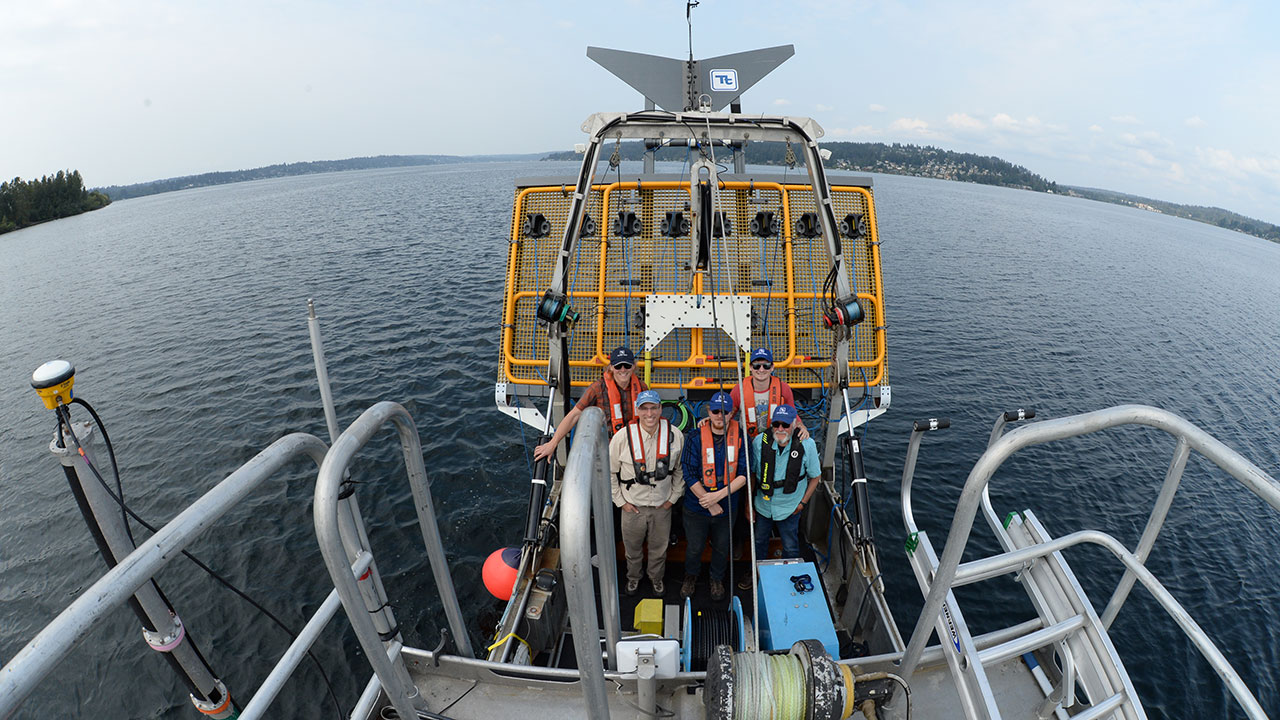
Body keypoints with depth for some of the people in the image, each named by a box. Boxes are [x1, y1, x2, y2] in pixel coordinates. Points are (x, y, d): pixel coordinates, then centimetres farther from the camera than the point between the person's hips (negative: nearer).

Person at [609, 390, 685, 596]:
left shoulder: (675, 436, -14)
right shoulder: (622, 437, -19)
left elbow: (680, 469, 2)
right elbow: (610, 472, -6)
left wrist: (673, 498, 2)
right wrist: (621, 501, -5)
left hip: (662, 506, 1)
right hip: (632, 506, -1)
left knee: (659, 547, 22)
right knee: (633, 547, 21)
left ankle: (656, 578, 51)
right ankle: (633, 577, 51)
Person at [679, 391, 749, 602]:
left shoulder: (740, 436, -11)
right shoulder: (695, 438, -15)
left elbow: (743, 474, -11)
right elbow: (690, 475, -14)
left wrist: (719, 495, -21)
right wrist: (710, 504, -15)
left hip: (727, 507, 1)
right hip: (697, 506, -1)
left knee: (721, 548, 21)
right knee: (694, 547, 17)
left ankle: (717, 579, 49)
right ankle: (691, 575, 48)